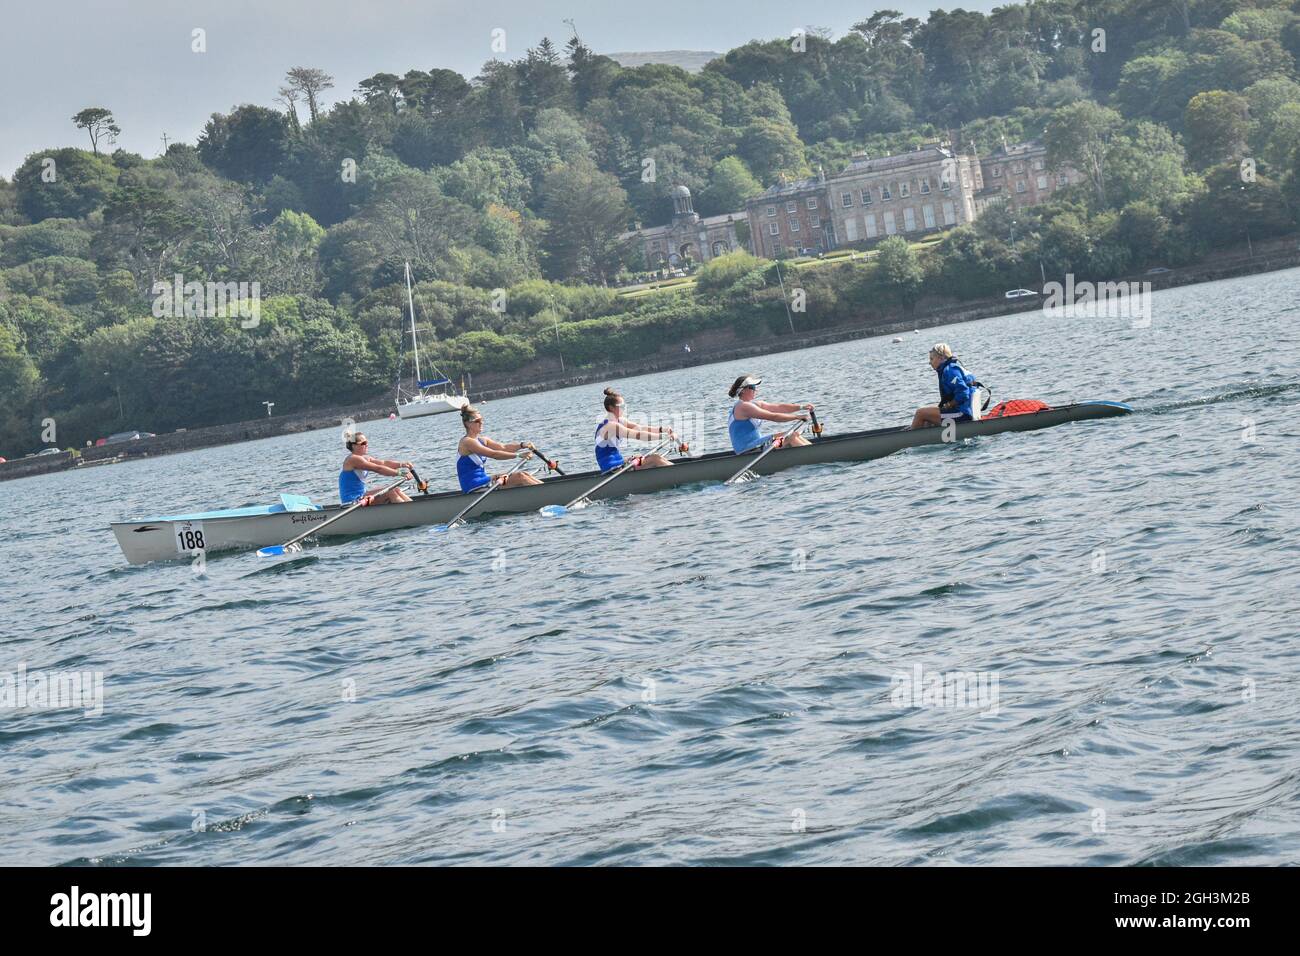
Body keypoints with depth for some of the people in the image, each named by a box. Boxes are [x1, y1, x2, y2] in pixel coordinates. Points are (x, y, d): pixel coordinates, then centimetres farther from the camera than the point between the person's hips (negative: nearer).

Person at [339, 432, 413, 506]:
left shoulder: (365, 458, 14)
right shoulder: (353, 459, -16)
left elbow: (384, 463, 2)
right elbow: (378, 469, -23)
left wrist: (401, 464, -14)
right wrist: (399, 473, -25)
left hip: (360, 498, 10)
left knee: (396, 491, 3)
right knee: (391, 493, -13)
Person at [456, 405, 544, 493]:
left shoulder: (482, 440, 14)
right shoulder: (467, 442, -14)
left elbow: (503, 447, 5)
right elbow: (494, 454, -23)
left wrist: (522, 445, -13)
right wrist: (518, 455, -26)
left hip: (482, 481, 9)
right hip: (474, 488, -9)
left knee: (523, 475, 1)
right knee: (519, 477, -14)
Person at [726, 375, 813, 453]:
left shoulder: (754, 404, 14)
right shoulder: (743, 407, -17)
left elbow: (779, 407, 9)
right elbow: (773, 417, -21)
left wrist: (801, 407, -1)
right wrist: (797, 417, -16)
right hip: (748, 450, -10)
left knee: (795, 435, 7)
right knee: (791, 438, -12)